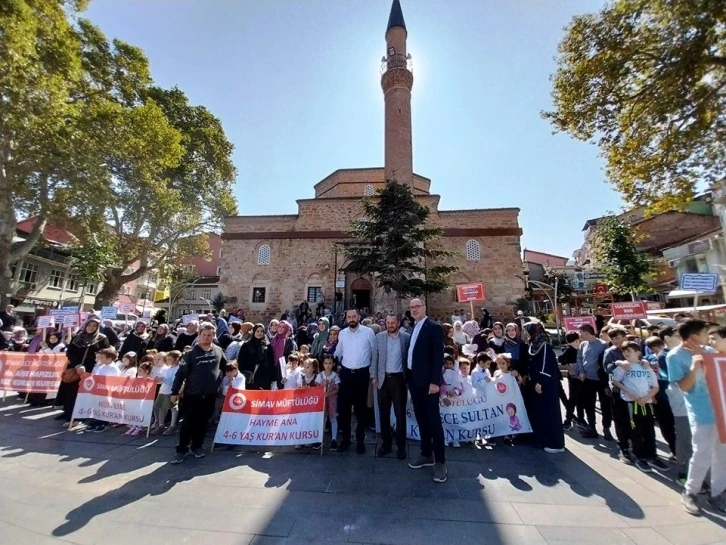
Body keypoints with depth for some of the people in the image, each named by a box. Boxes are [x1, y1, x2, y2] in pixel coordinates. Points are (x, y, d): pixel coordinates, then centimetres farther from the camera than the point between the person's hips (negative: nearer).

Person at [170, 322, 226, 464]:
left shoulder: (218, 351, -1)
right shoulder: (192, 353, -9)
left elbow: (225, 367, 14)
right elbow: (181, 373, -7)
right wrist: (175, 392, -7)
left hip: (210, 395, 2)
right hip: (192, 394, -2)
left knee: (203, 422, 12)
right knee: (188, 422, 2)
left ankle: (197, 446, 28)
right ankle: (182, 449, 18)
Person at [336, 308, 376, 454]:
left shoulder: (368, 332, -7)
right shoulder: (342, 333, 2)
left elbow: (375, 352, 3)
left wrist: (373, 371, 6)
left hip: (362, 374, -2)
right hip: (346, 373, 3)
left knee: (361, 408, 9)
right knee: (343, 407, 7)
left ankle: (360, 440, 26)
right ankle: (345, 438, 26)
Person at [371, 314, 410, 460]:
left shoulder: (406, 337, -4)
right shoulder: (379, 337, 2)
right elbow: (375, 358, 5)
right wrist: (374, 376, 1)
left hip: (398, 378, -2)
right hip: (383, 378, 2)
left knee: (400, 413, 6)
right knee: (383, 413, 12)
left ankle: (401, 446, 21)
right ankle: (386, 443, 28)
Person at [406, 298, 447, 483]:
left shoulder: (434, 327, -10)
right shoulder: (413, 329, 13)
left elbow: (438, 356, -16)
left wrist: (435, 381, -20)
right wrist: (409, 377, 11)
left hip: (427, 381, -7)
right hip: (414, 380, 8)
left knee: (433, 420, 0)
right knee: (421, 419, 15)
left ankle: (440, 461, 12)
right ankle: (426, 455, 27)